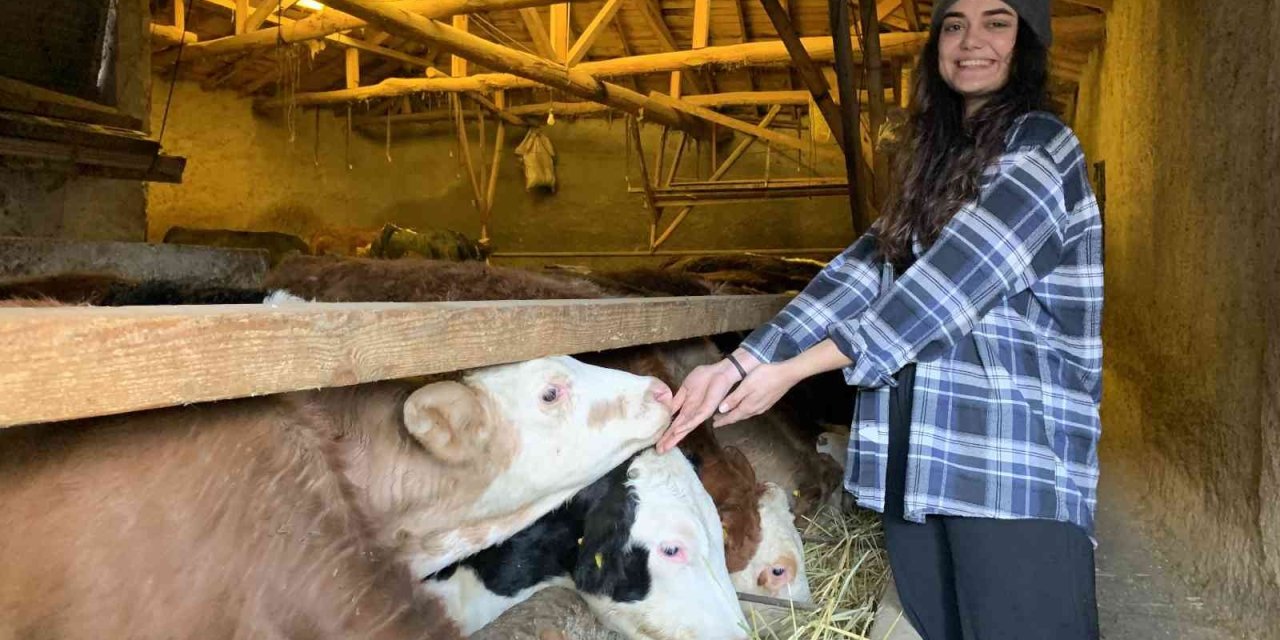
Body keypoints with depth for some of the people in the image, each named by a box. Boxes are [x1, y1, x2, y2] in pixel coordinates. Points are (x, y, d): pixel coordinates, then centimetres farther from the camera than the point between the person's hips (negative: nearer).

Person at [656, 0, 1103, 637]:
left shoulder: (1040, 148, -2)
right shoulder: (936, 161, 18)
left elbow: (950, 285, -15)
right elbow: (859, 274, 5)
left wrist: (788, 370, -15)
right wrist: (738, 363, -8)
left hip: (1015, 465, -6)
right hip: (913, 463, 6)